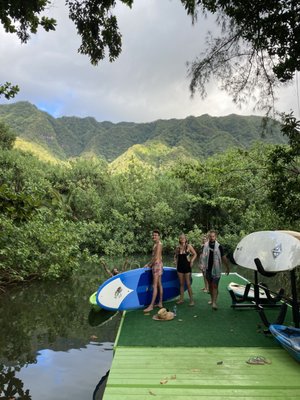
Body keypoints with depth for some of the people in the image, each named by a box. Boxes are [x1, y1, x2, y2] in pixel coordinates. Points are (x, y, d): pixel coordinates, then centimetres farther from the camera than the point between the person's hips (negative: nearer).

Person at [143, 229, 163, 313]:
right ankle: (160, 303, 18)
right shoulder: (156, 244, 17)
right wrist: (149, 263, 14)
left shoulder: (158, 244, -13)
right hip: (156, 265, 10)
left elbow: (156, 257, -19)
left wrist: (149, 265, -10)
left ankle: (151, 306, -10)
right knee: (159, 284, 12)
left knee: (155, 285, -10)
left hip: (157, 265, -10)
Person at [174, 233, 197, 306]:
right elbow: (175, 256, 19)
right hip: (180, 267, 4)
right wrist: (175, 261, 4)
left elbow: (195, 254, 1)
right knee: (181, 284, 11)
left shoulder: (189, 246, -5)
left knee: (188, 284, -3)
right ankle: (181, 299, 19)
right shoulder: (178, 247, 4)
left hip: (187, 267, -4)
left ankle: (191, 300, 4)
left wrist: (191, 261, -9)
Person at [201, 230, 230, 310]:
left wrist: (228, 268, 3)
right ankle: (212, 299, 32)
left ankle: (214, 302, -7)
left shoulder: (219, 246, -7)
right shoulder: (205, 246, 1)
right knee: (210, 285, 16)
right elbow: (203, 257, 10)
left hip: (216, 269, -3)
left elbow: (224, 258, -2)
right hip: (208, 269, 4)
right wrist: (203, 265, 2)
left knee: (215, 286, -7)